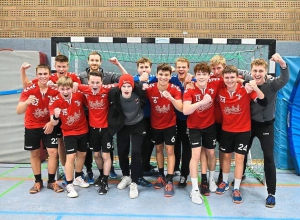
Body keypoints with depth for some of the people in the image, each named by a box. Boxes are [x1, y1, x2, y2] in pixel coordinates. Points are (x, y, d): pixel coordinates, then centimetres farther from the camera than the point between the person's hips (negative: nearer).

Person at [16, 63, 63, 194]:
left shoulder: (55, 90, -13)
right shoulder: (29, 90, -17)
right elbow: (18, 111, -21)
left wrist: (52, 122, -12)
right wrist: (26, 102, -41)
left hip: (48, 125, 1)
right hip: (31, 126, 0)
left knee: (53, 152, -4)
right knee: (34, 153, 8)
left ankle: (51, 181, 13)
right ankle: (38, 182, 24)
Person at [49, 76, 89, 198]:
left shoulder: (79, 95, -16)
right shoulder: (55, 102, -20)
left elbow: (88, 104, 5)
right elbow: (54, 123, -23)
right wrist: (55, 116, -44)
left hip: (83, 130, 3)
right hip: (69, 132, -3)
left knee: (82, 154, 15)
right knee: (70, 156, -11)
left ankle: (78, 177, 37)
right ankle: (69, 185, 3)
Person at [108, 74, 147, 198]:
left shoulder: (139, 91, -27)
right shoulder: (114, 94, -25)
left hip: (138, 125, -2)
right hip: (122, 126, 2)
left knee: (136, 152, -9)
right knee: (121, 152, 12)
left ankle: (134, 182, 7)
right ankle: (126, 176, 37)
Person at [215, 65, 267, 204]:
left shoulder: (246, 90, -18)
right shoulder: (220, 91, -10)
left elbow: (264, 103, -25)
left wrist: (256, 89, -40)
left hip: (243, 130, -2)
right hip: (226, 130, 3)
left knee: (239, 158, 0)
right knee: (226, 156, 15)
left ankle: (236, 189, 15)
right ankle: (225, 182, 35)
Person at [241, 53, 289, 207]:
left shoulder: (272, 84, -18)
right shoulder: (247, 81, -10)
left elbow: (284, 79, -38)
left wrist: (282, 64, -56)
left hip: (266, 125, -3)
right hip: (249, 123, 3)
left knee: (269, 157, -5)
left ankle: (271, 193, 7)